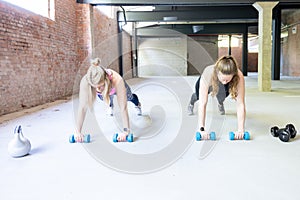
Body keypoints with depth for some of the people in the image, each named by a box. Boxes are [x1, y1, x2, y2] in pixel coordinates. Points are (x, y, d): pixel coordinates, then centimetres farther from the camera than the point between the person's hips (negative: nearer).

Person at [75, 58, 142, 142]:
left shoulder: (117, 80, -49)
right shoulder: (85, 81, -44)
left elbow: (123, 108, -47)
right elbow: (82, 107, -42)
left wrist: (126, 131, -52)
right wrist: (78, 132, -44)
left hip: (115, 88, 0)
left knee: (129, 97, 31)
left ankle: (137, 104, 66)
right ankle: (111, 105, 68)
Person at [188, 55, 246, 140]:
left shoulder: (239, 76, -43)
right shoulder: (208, 73, -47)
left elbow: (240, 104, -42)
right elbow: (202, 104, -47)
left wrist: (241, 129, -49)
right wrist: (202, 129, -52)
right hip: (208, 85, -1)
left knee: (222, 97, -17)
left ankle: (220, 103, 22)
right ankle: (192, 101, 49)